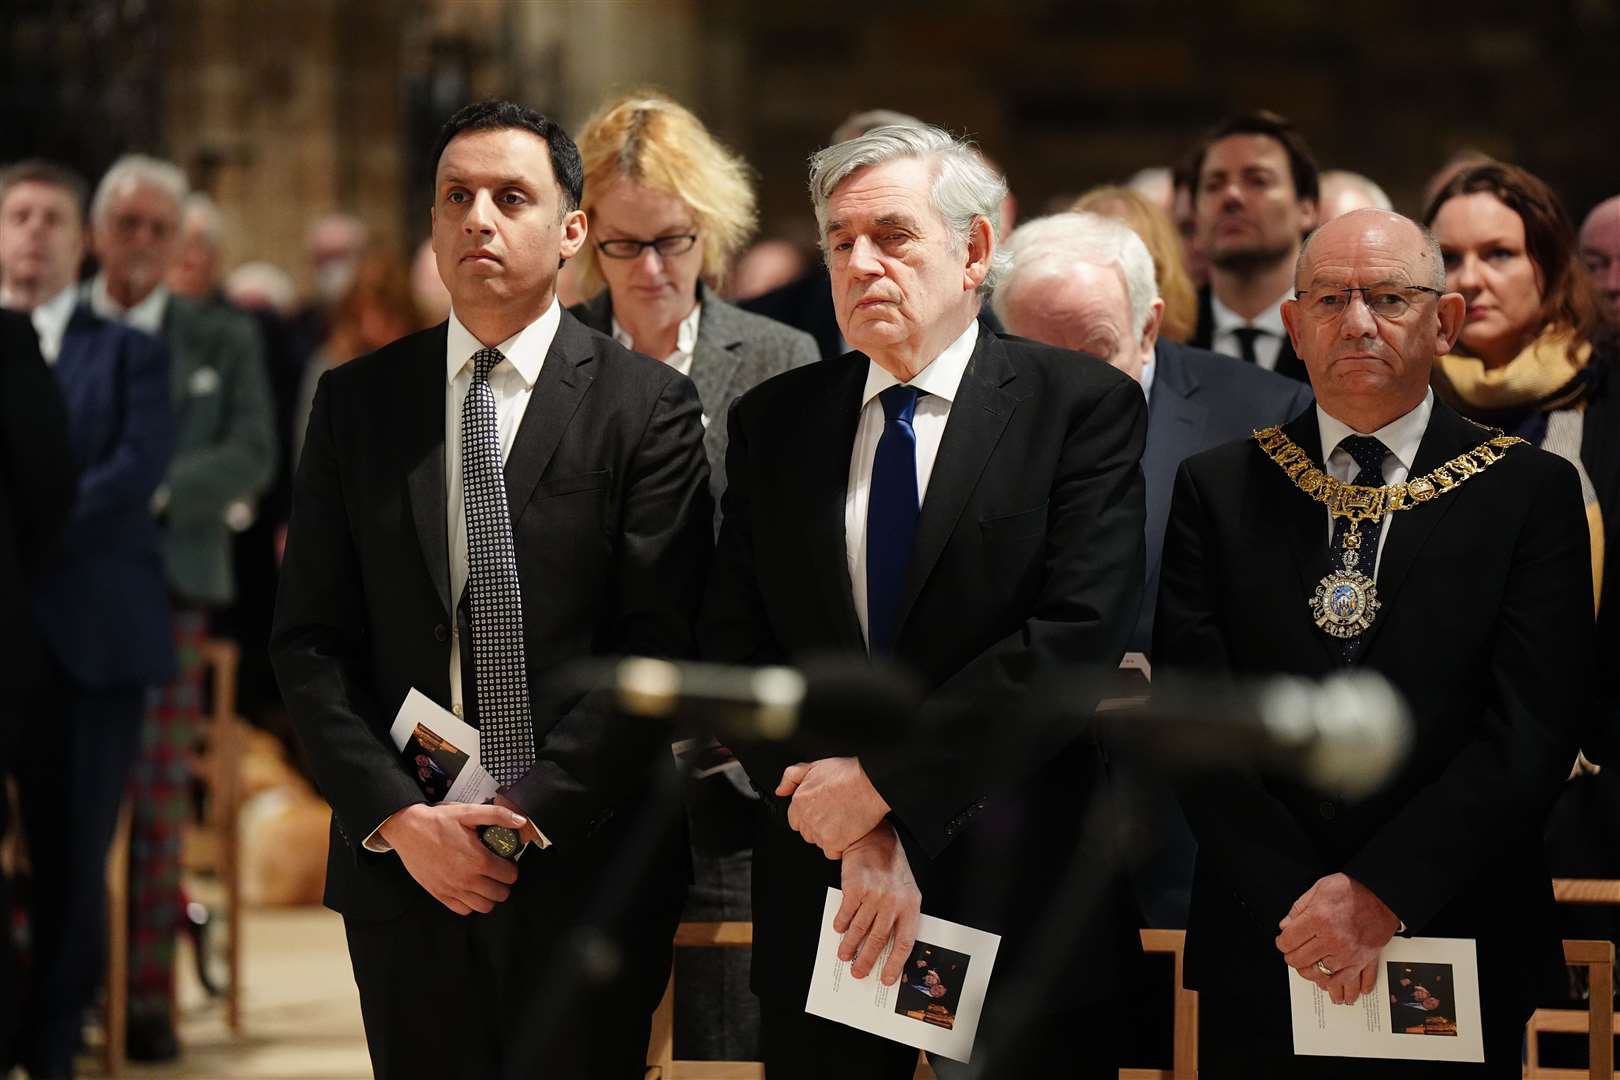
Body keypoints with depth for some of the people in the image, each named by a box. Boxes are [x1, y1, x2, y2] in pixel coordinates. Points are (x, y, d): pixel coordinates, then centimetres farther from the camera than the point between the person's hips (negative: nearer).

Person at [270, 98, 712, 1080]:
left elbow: (656, 644, -7)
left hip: (587, 868, -2)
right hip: (401, 863, 3)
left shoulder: (648, 403, -1)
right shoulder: (357, 402, 8)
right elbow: (310, 642, 5)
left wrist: (529, 814, -13)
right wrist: (397, 818, -8)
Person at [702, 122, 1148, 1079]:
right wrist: (858, 834, -9)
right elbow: (737, 651, 4)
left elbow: (1080, 636, -14)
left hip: (1020, 894, -3)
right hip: (819, 897, 3)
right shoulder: (773, 423, 9)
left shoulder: (1084, 407, -3)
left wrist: (883, 780, -14)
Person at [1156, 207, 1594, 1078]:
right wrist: (1300, 906, -13)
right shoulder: (1217, 490, 5)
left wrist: (1379, 894, -16)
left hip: (1459, 949, -1)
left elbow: (1533, 728, -8)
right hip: (1261, 954, 1)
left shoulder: (1532, 492, 0)